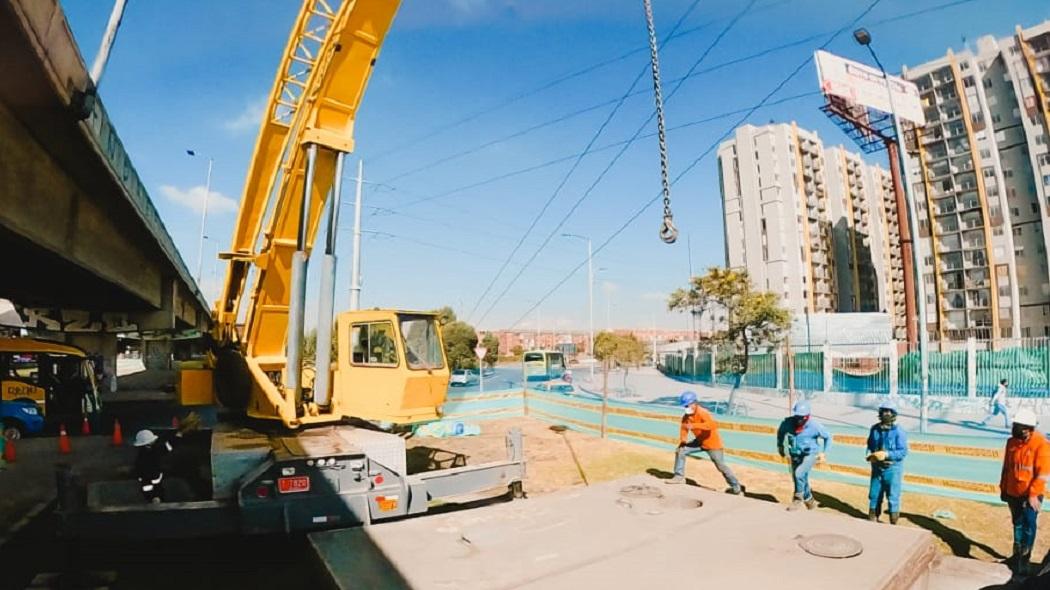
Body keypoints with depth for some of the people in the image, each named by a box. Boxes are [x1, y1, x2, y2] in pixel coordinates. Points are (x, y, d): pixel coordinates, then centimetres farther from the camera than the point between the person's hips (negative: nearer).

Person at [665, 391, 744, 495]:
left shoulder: (702, 413, -29)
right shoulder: (686, 416, -6)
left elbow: (714, 425, -45)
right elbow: (684, 427, 5)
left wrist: (694, 425, -52)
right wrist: (682, 442, -9)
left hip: (713, 444, -7)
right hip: (700, 442, 7)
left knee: (721, 466, 0)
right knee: (681, 450, -3)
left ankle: (737, 488, 21)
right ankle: (679, 477, 8)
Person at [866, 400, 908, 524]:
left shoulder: (899, 431, -12)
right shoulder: (875, 429, 2)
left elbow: (903, 452, -15)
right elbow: (870, 445, 13)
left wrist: (887, 454, -26)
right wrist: (870, 455, -6)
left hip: (892, 469, -5)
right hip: (877, 468, 5)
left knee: (893, 497, 3)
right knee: (874, 495, 14)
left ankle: (893, 523, 17)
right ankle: (872, 520, 29)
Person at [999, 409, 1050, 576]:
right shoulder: (1012, 442, 0)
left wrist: (1033, 494, -21)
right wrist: (1003, 488, 12)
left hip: (1031, 495, -5)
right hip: (1013, 493, 5)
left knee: (1028, 526, 2)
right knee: (1017, 524, 17)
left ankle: (1024, 560, 14)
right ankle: (1017, 555, 31)